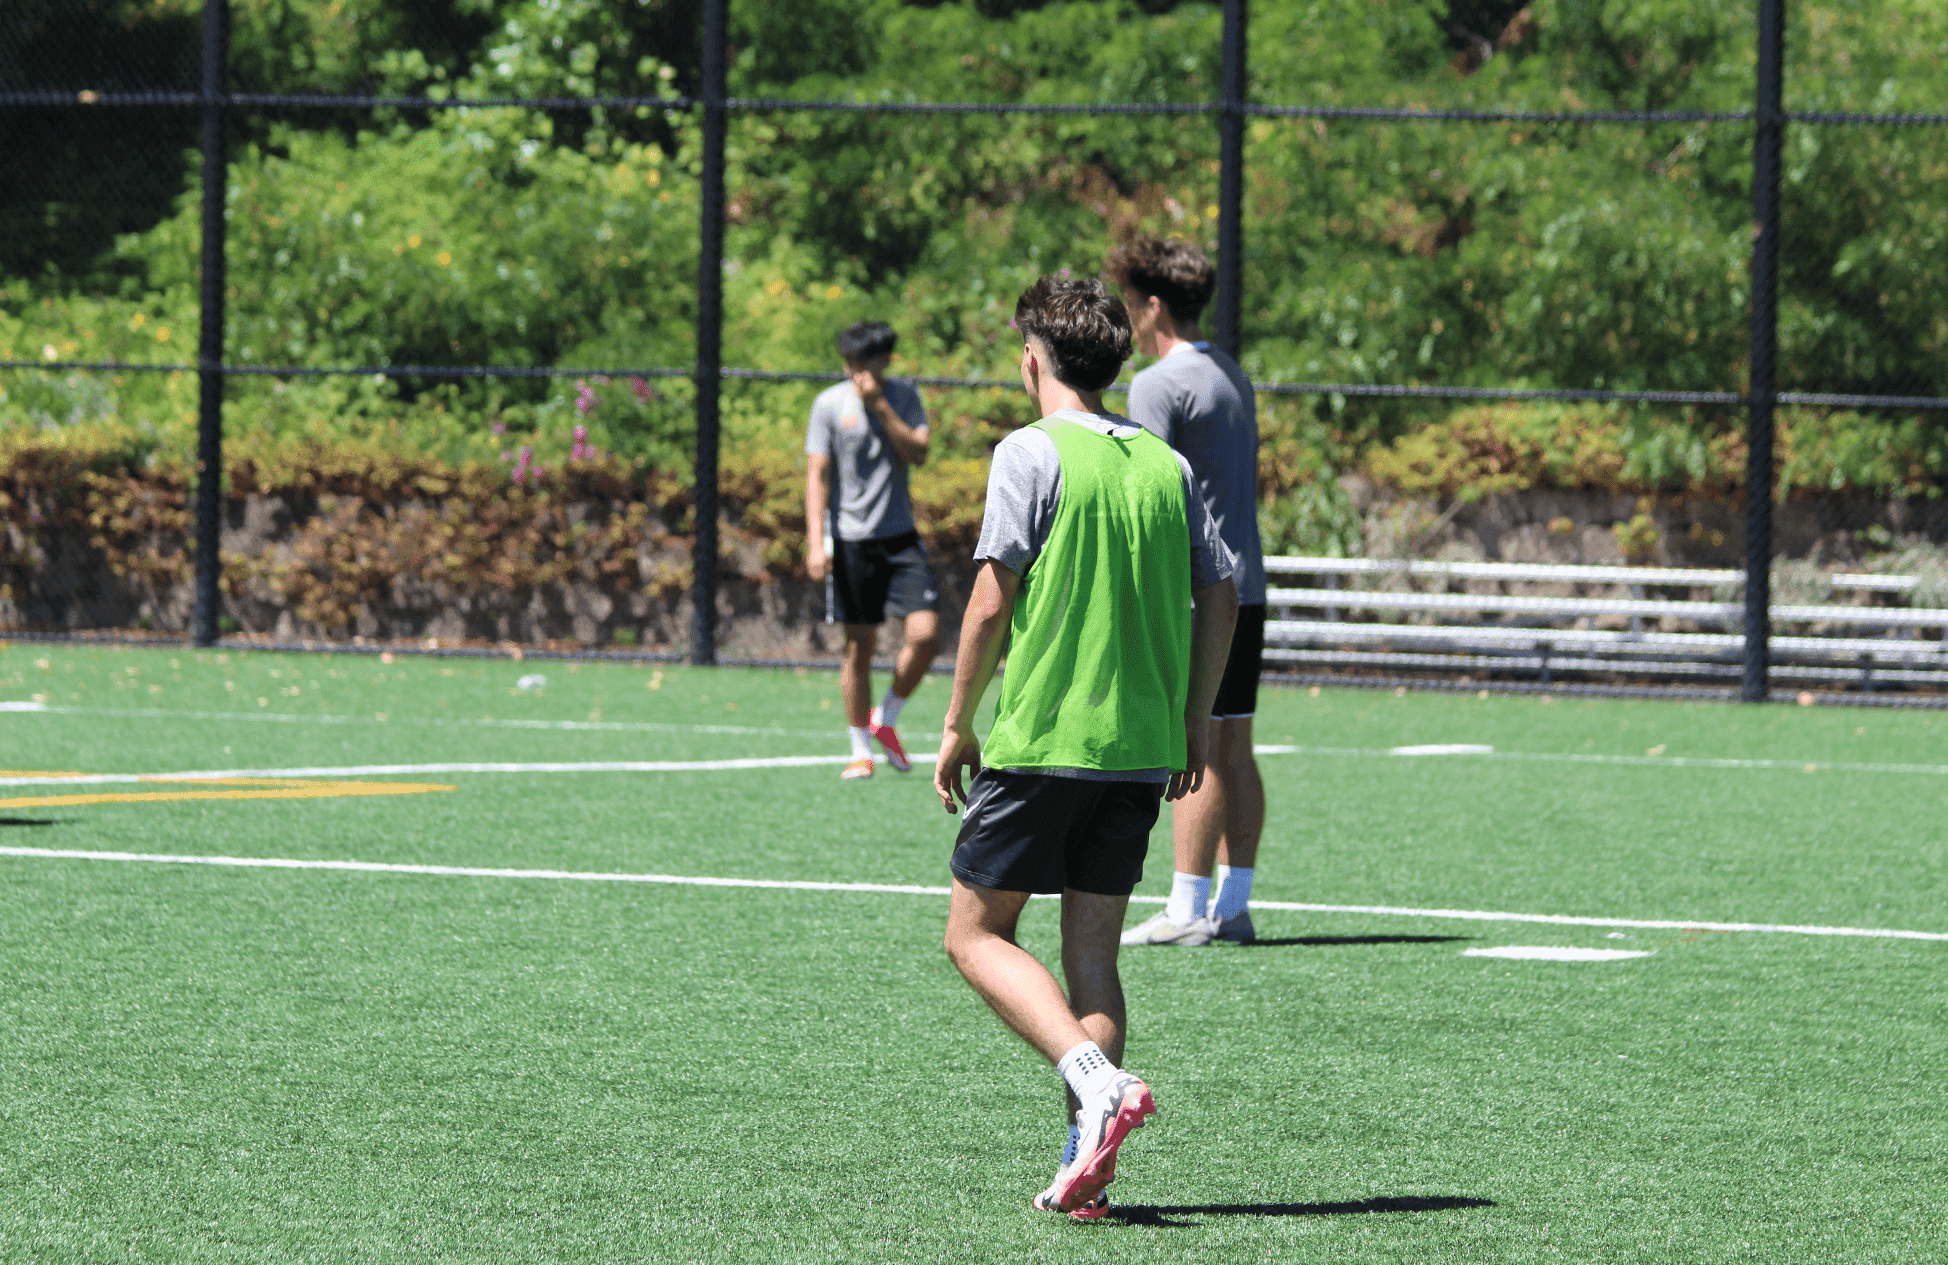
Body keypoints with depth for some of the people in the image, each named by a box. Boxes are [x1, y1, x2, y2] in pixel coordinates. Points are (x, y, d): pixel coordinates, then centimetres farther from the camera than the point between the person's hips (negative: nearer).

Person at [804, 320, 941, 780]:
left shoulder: (904, 397, 4)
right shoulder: (829, 404, -1)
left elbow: (918, 453, -9)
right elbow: (818, 474, -3)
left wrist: (880, 405, -14)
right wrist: (816, 540, -11)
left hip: (900, 536, 2)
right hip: (850, 539, -2)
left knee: (926, 634, -10)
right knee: (859, 646, 0)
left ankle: (886, 719, 14)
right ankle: (861, 750, 11)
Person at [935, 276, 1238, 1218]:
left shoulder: (1031, 453, -7)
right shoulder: (1164, 463, 9)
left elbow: (992, 602, -11)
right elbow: (1219, 598, 11)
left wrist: (957, 724, -2)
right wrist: (1192, 725, 19)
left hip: (1039, 740, -5)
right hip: (1141, 745, 6)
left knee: (976, 932, 4)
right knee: (1092, 948, 10)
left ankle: (1099, 1082, -16)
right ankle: (1085, 1161, 2)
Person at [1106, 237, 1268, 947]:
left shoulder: (1159, 386, -11)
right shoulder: (1235, 379, 16)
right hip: (1245, 586, 8)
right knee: (1234, 750, 8)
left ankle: (1188, 911, -8)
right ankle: (1233, 906, 9)